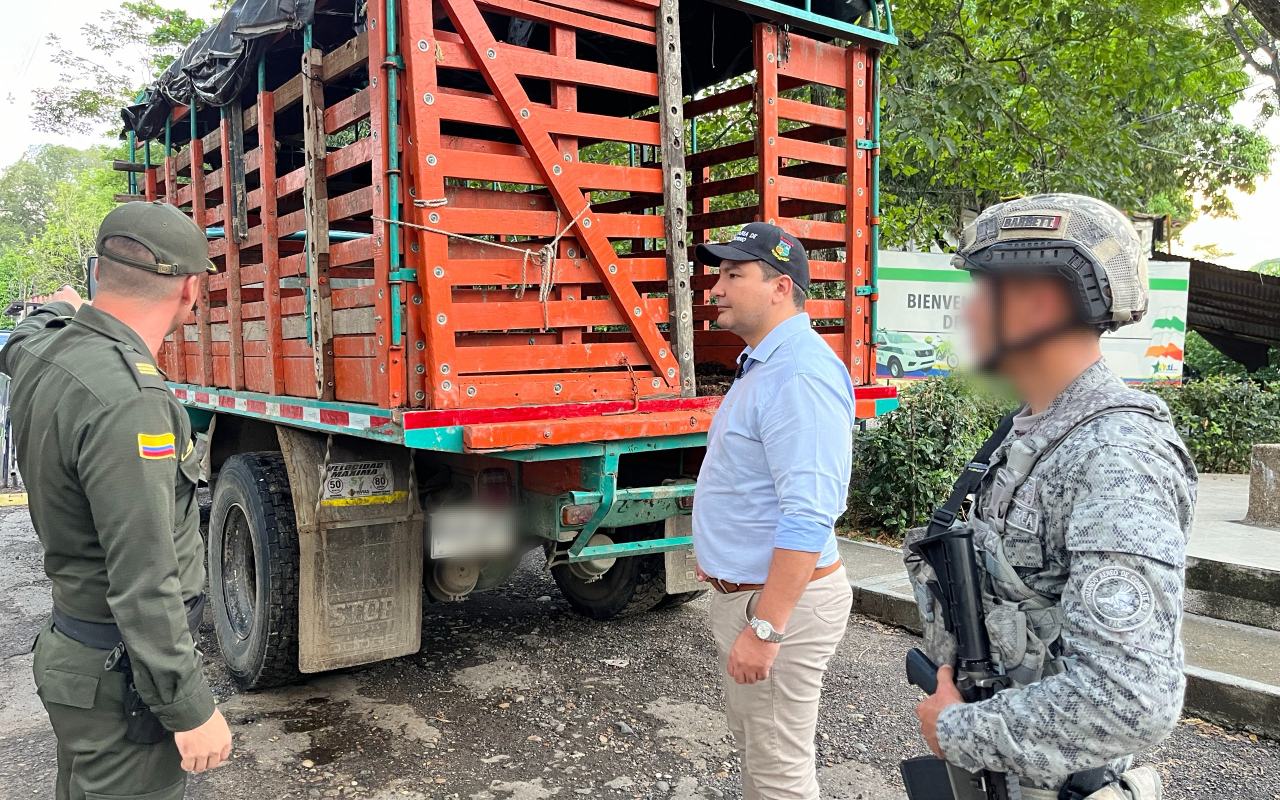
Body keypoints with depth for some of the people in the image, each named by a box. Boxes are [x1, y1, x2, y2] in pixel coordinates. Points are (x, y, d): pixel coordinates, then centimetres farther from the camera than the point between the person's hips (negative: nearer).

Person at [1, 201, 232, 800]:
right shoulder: (128, 402, -29)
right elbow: (144, 586, -29)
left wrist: (60, 310, 51)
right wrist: (191, 709, -21)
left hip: (70, 638, 9)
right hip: (120, 681, -9)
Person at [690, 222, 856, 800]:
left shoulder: (800, 373, -23)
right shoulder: (762, 365, 12)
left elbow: (808, 514, -29)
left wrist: (764, 628, -27)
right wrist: (719, 555, 24)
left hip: (779, 600, -10)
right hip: (741, 591, 10)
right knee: (750, 741, 24)